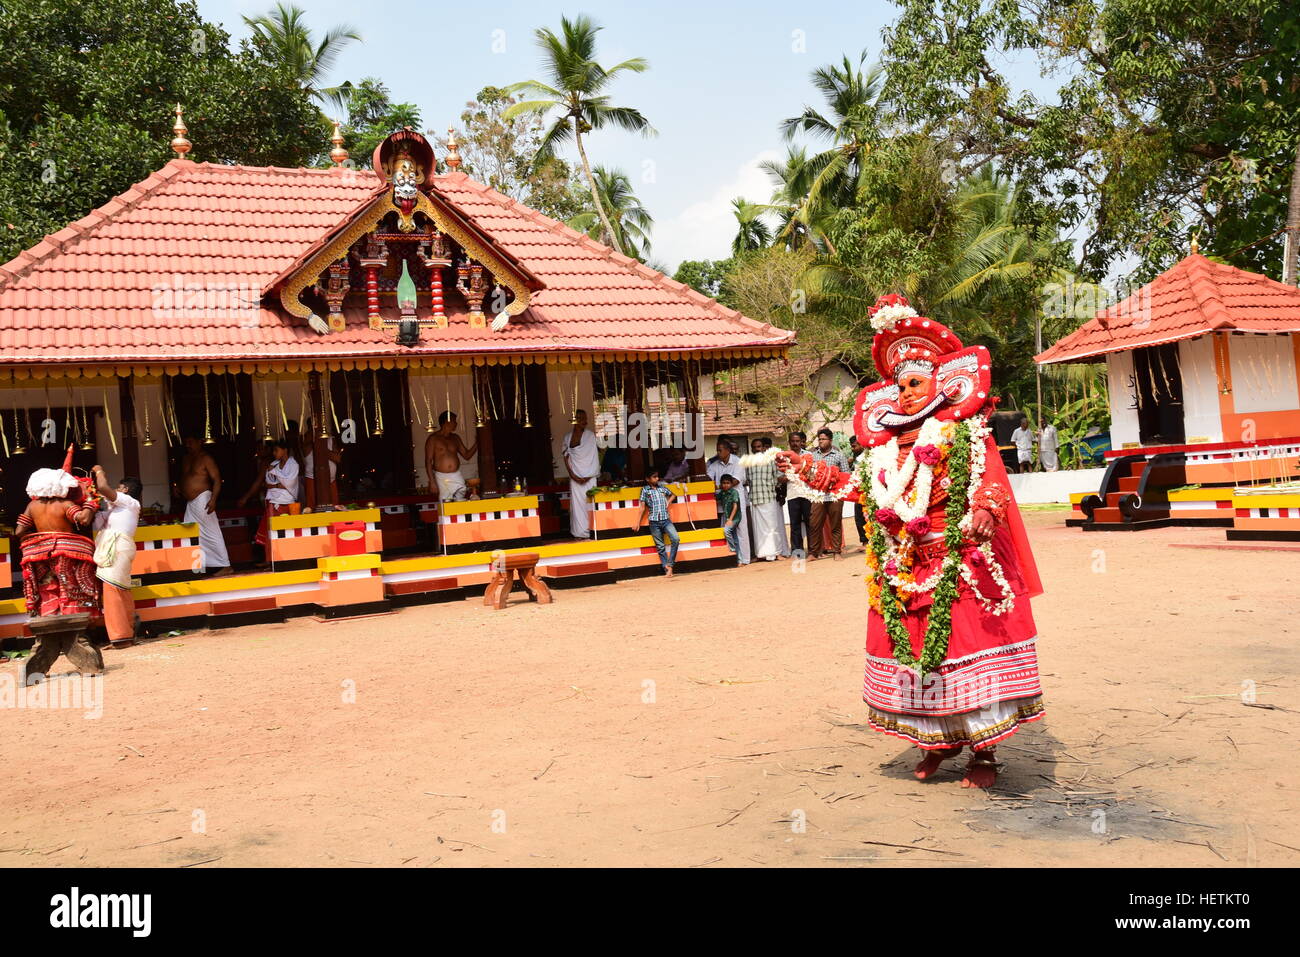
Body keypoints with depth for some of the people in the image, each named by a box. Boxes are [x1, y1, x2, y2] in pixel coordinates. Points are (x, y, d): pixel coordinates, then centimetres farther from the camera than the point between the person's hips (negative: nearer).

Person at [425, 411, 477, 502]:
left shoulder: (455, 438, 13)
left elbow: (467, 456, 17)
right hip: (441, 478, -4)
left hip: (457, 477, 4)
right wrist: (432, 482, -13)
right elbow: (428, 461, -6)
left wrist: (477, 443, 3)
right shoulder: (433, 439, -3)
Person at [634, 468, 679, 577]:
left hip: (666, 520, 2)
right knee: (660, 547, 0)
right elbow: (643, 508, 7)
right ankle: (666, 569, 3)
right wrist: (637, 523, 5)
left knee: (676, 539, -19)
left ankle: (669, 564, -10)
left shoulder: (663, 488, 11)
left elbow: (673, 495, 29)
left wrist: (668, 502, 9)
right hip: (654, 522, -1)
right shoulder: (645, 490, 4)